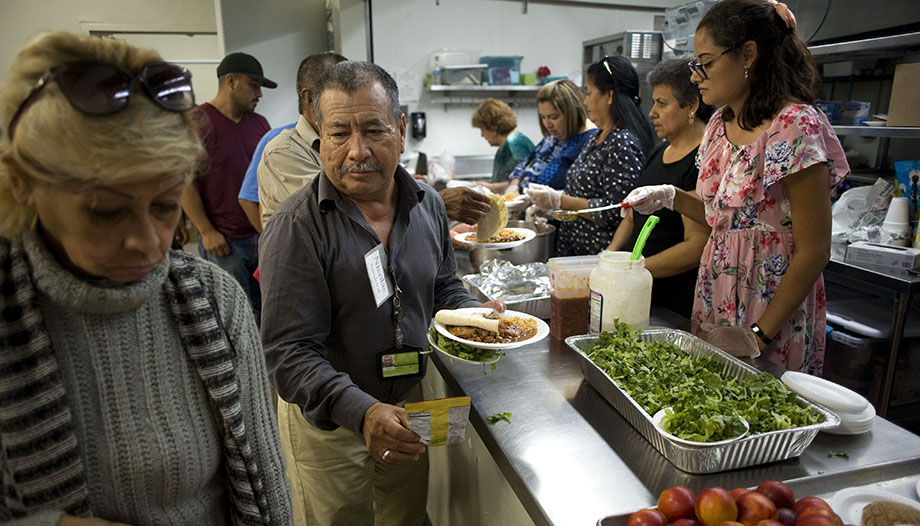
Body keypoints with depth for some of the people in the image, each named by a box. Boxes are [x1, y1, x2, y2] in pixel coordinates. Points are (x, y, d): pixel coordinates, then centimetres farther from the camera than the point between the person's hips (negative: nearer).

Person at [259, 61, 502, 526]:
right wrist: (361, 412, -37)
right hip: (328, 419, -4)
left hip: (408, 405, 5)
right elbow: (289, 352, -24)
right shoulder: (296, 226, -23)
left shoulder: (427, 204, -4)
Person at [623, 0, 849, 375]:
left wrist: (759, 334, -17)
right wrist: (671, 197, -2)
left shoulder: (795, 127, -17)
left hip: (773, 310, -7)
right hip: (715, 299, 7)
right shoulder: (720, 124, 6)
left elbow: (814, 252, -18)